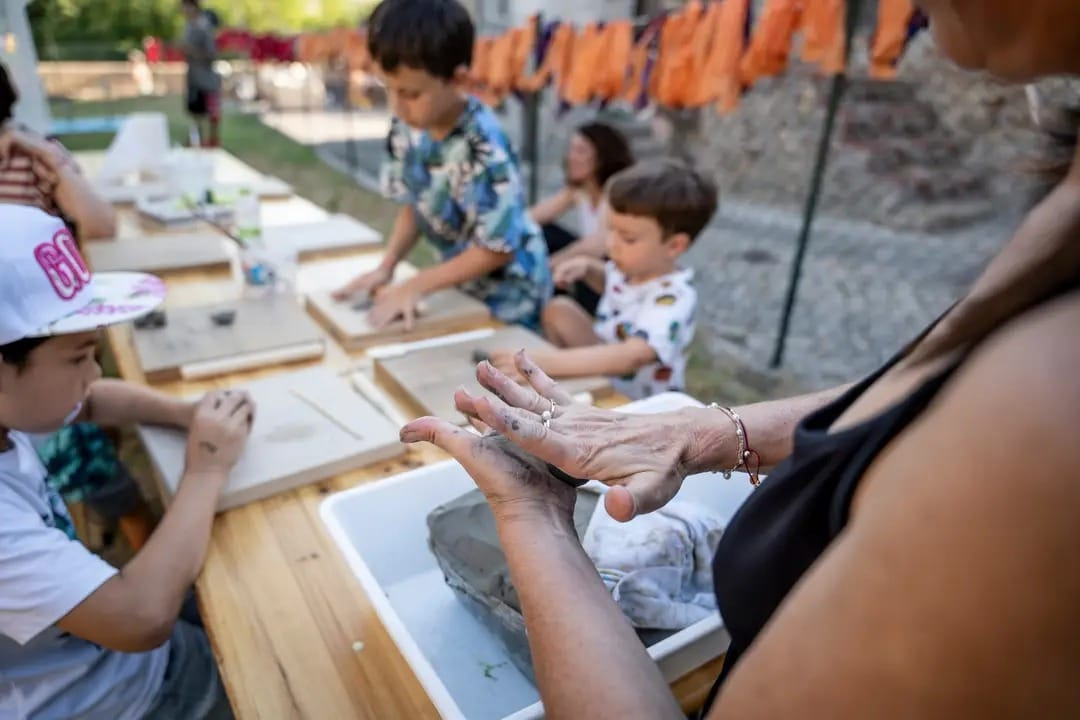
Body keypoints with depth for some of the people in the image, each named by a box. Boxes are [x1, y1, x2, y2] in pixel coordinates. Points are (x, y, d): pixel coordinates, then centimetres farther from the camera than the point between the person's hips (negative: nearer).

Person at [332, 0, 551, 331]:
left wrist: (416, 286, -22)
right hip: (460, 284, 6)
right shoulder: (406, 130, -11)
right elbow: (414, 205, 2)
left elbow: (498, 249, -26)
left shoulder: (484, 148, -31)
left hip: (507, 296, -6)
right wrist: (386, 267, -12)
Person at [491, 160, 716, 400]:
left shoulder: (672, 299, -29)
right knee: (560, 309, -11)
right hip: (602, 381, 7)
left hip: (637, 408, -7)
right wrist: (587, 267, -3)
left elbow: (631, 356, -47)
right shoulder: (634, 267, -6)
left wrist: (549, 362, -56)